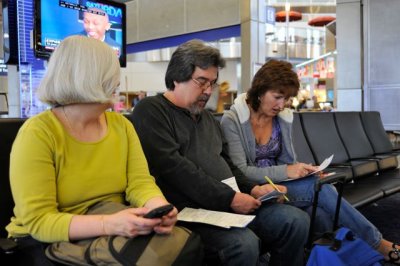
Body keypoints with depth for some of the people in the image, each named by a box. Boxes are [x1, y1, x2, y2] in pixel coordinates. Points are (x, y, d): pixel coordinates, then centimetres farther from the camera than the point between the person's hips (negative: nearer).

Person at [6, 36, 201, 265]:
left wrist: (160, 208, -28)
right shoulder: (37, 133, -15)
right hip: (51, 243, -5)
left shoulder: (121, 125, 4)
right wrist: (108, 224, -35)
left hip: (114, 234, 6)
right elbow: (38, 220, -20)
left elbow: (140, 183, -5)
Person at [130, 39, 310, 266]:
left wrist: (251, 188, 6)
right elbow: (172, 168, -18)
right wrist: (229, 198, -18)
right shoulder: (151, 111, -5)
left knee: (296, 220, -5)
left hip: (229, 204, 8)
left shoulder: (208, 118, 22)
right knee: (244, 245, -32)